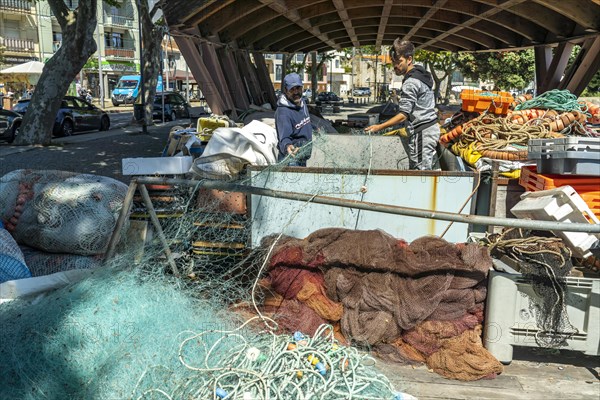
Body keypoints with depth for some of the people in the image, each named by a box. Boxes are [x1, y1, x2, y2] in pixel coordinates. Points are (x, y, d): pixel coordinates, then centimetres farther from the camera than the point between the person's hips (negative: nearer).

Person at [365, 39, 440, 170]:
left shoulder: (411, 83, -17)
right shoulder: (422, 74, 15)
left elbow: (403, 115, -22)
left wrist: (379, 127, -23)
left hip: (422, 133, -11)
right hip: (431, 127, 11)